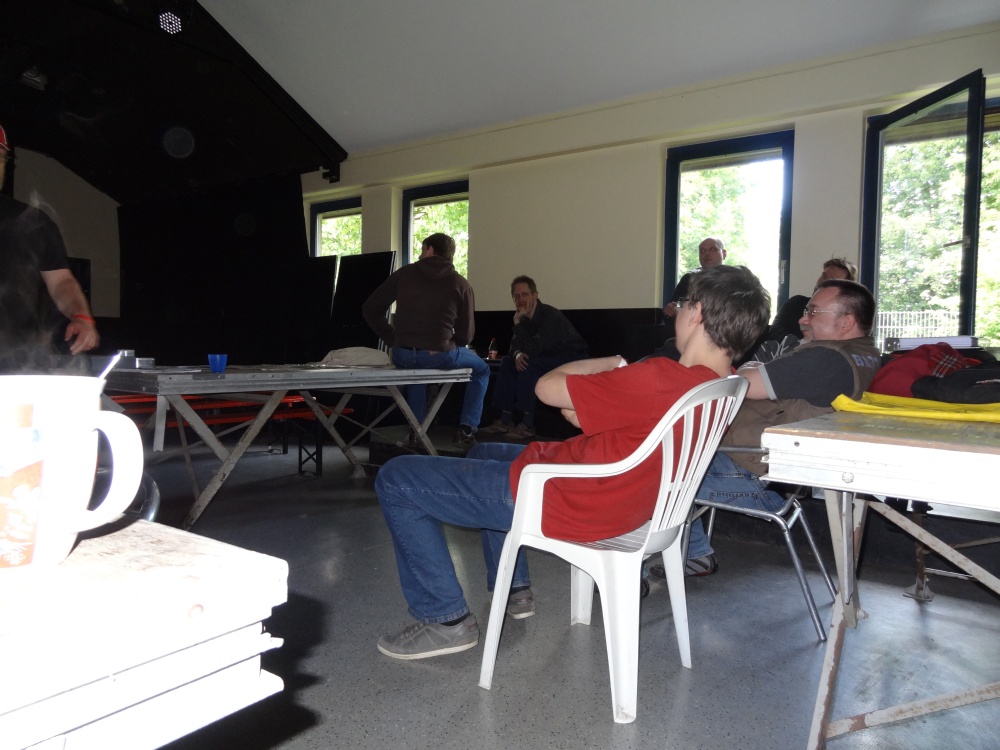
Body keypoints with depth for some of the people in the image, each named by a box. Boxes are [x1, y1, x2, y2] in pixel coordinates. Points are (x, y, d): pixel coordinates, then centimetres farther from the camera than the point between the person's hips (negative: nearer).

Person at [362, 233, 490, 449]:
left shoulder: (404, 273, 8)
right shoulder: (461, 284, 4)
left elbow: (370, 309, 10)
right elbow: (466, 334, 3)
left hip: (402, 357, 3)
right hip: (440, 356, -3)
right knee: (481, 369, 26)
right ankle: (466, 431, 16)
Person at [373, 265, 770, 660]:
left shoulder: (661, 379, -30)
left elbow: (547, 386, -20)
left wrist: (611, 362, -5)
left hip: (563, 503, -10)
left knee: (395, 480, -3)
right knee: (484, 453, 32)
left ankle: (446, 620, 5)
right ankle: (514, 591, 33)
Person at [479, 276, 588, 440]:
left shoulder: (550, 315, -24)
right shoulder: (525, 317, 1)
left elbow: (532, 349, -30)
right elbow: (515, 344, 7)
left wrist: (518, 323, -27)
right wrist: (517, 354, -17)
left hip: (572, 359, -9)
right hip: (549, 357, 9)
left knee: (529, 363, -30)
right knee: (507, 361, -2)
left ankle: (527, 425, -24)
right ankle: (505, 421, -5)